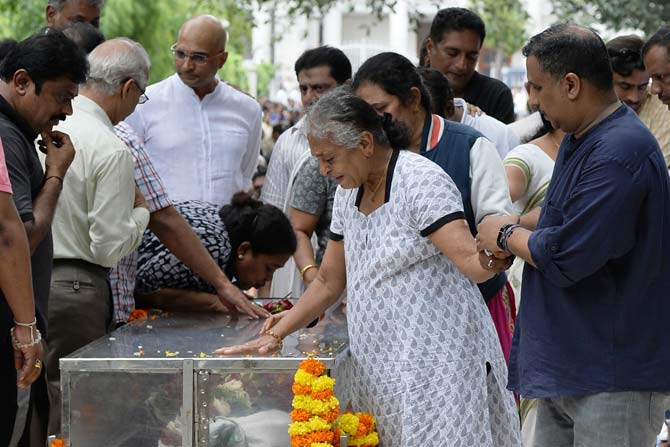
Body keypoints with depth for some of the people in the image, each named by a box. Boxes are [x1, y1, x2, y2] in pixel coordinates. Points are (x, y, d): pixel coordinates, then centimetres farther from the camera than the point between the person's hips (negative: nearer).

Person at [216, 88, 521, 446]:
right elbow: (329, 282, 18)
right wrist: (274, 336, 11)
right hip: (377, 367, 7)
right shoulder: (348, 193, 11)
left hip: (435, 365, -7)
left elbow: (472, 263, -22)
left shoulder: (421, 181, -13)